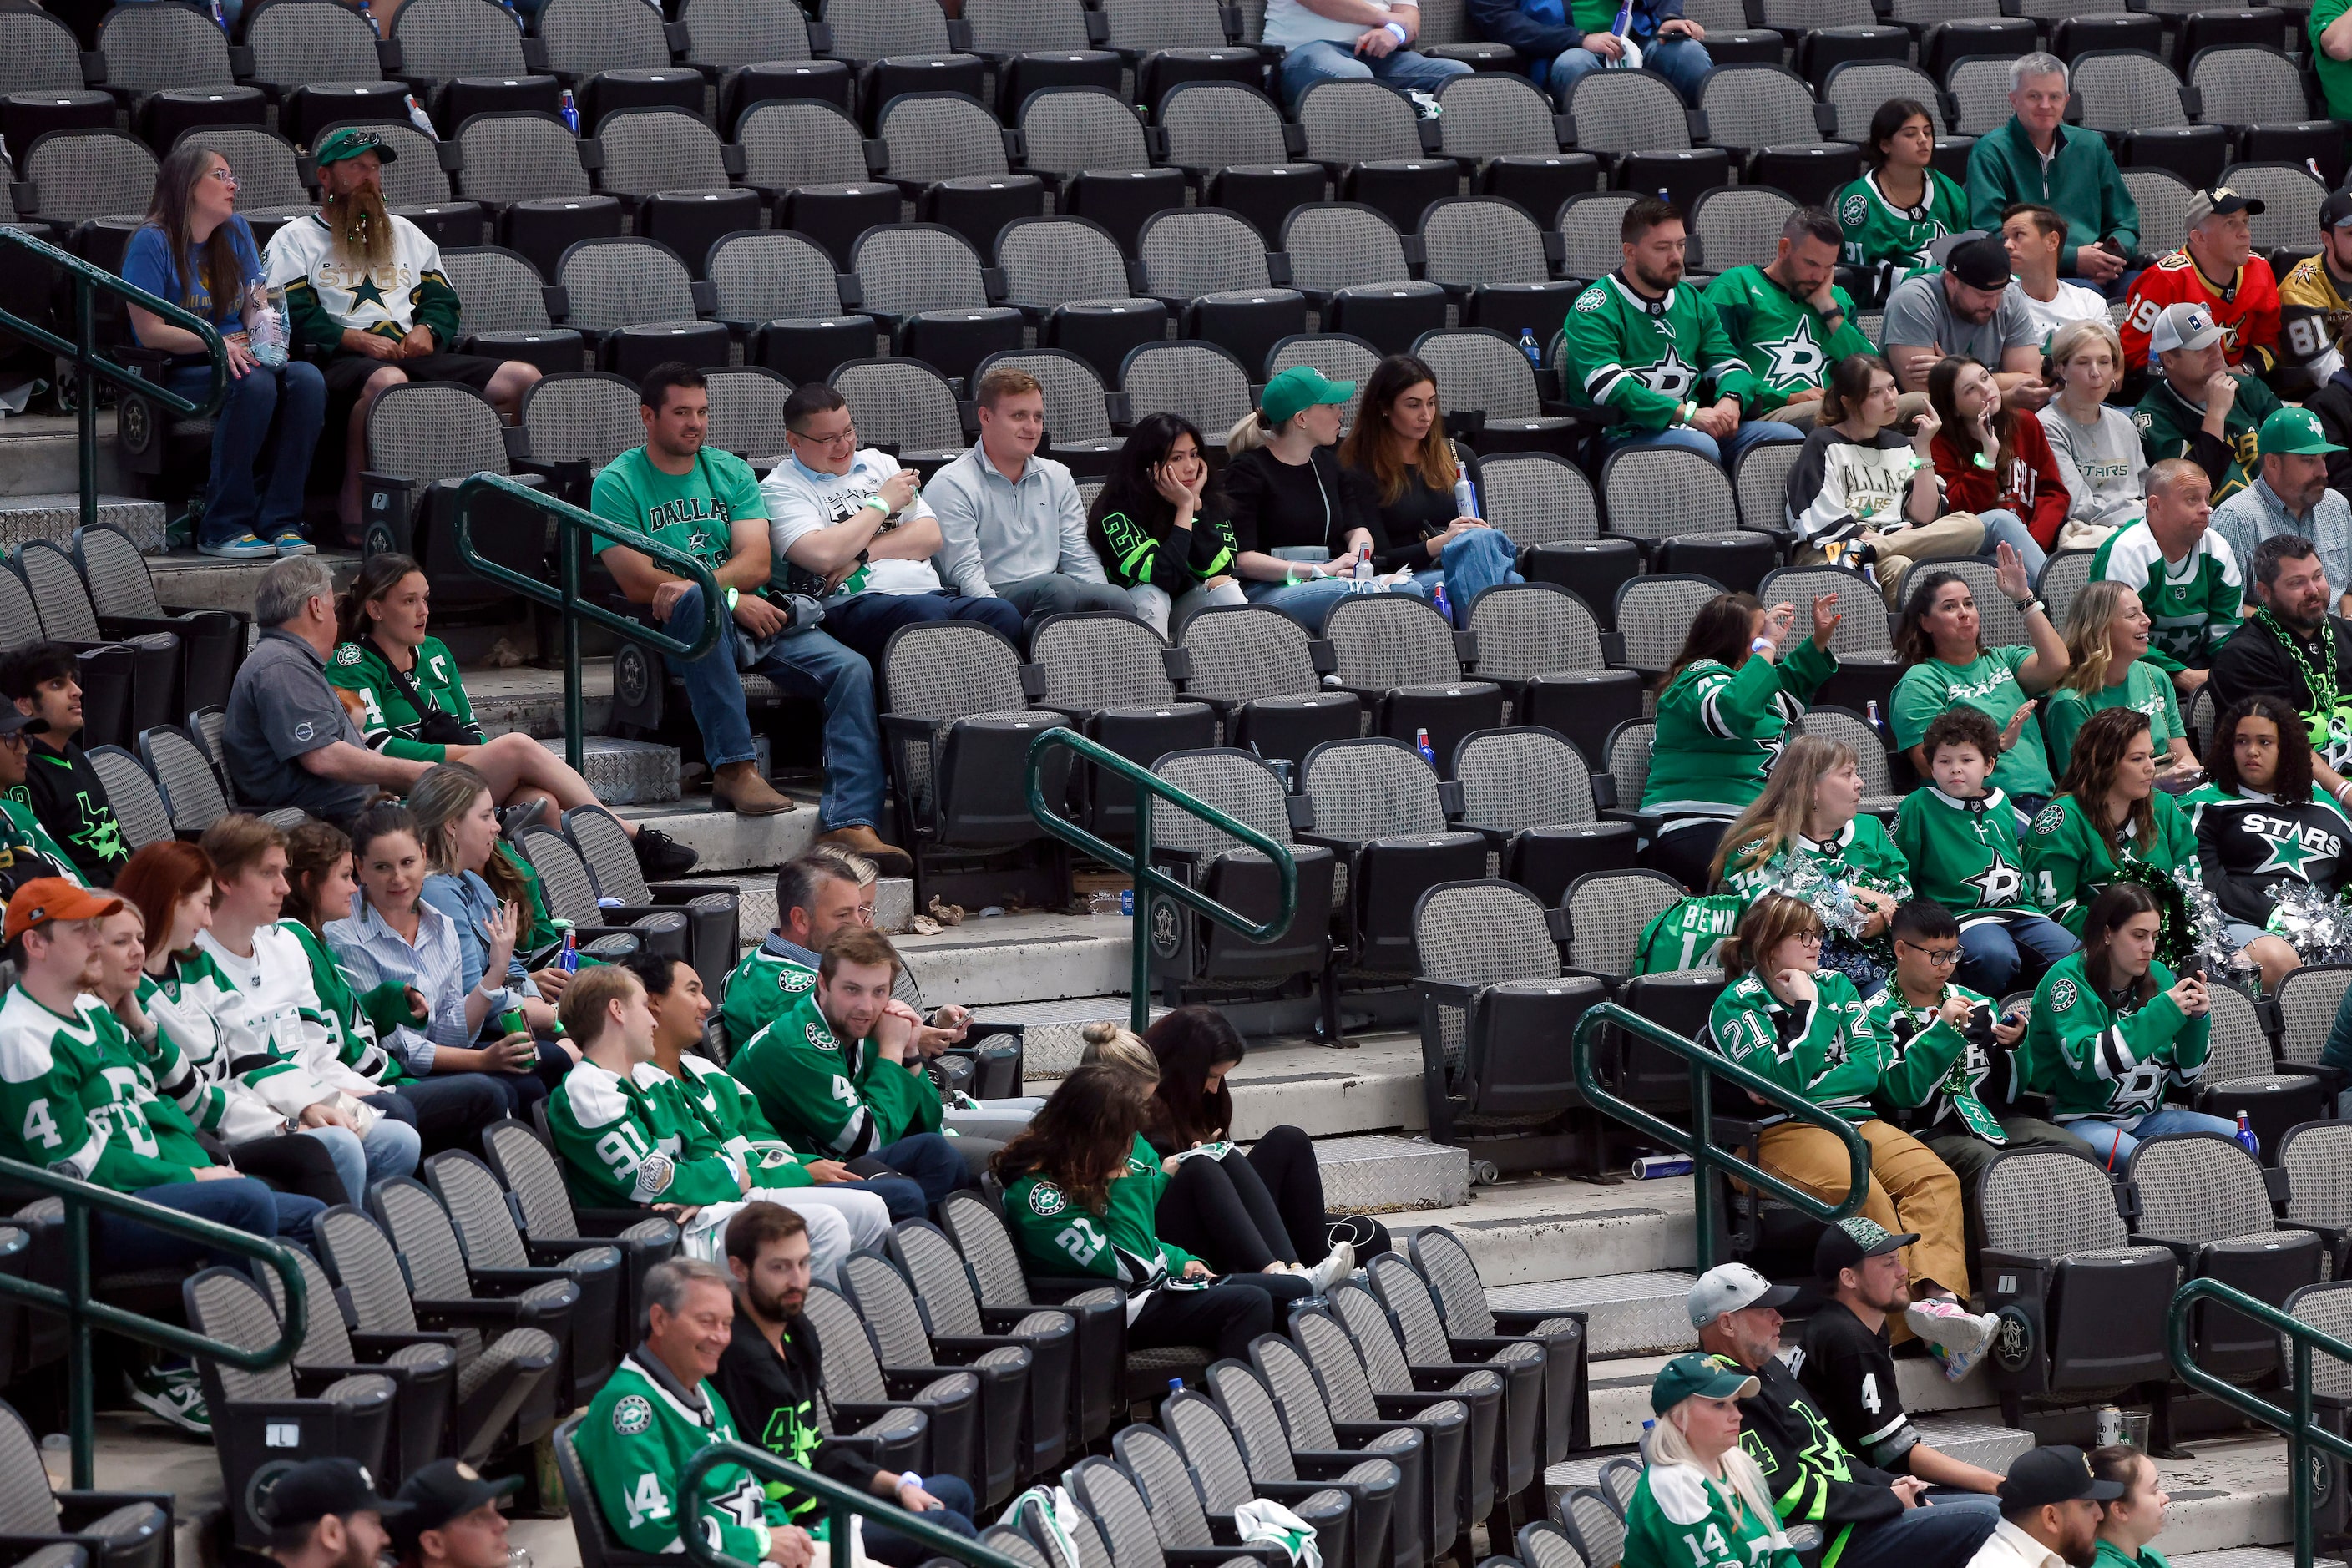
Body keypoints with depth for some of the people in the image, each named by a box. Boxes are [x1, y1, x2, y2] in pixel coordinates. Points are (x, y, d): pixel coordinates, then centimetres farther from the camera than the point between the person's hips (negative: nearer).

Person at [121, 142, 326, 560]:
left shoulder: (236, 232, 15)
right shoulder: (152, 242, -5)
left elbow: (257, 304, 11)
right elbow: (149, 330, -11)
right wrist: (217, 343, -24)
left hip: (237, 361, 6)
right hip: (177, 374, -6)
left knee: (307, 379, -25)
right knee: (254, 384, -36)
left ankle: (279, 521, -26)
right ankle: (223, 528, -31)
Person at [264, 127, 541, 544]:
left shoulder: (405, 233, 32)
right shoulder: (295, 240, 14)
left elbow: (442, 298, 25)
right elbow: (293, 317, -1)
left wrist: (428, 329, 1)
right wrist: (355, 339, -14)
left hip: (415, 353, 6)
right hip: (341, 363, -6)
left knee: (523, 379, -15)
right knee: (386, 381, -44)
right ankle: (354, 512, -35)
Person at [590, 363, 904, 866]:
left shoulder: (731, 472, 16)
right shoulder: (617, 485, 3)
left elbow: (756, 564, 2)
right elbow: (638, 583, -9)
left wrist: (695, 581, -18)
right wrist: (731, 598, -15)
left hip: (755, 617, 5)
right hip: (679, 629, -5)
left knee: (852, 670, -21)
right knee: (697, 601, -41)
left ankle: (849, 825, -35)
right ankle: (734, 768, -40)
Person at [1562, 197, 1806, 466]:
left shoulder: (1692, 302, 21)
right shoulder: (1597, 308, -3)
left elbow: (1729, 364, 18)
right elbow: (1606, 385, -18)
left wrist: (1730, 400, -9)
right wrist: (1688, 414, -23)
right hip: (1626, 433, -7)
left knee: (1789, 438, -11)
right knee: (1699, 445, -37)